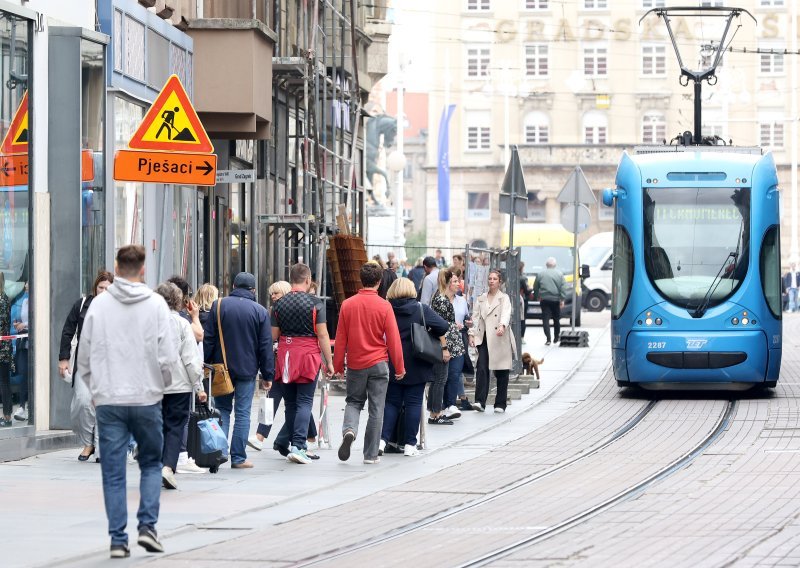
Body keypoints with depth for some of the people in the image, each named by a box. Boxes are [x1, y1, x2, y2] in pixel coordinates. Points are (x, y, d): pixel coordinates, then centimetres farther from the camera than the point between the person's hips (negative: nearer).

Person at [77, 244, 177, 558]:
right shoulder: (156, 304, -5)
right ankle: (147, 525, 2)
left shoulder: (99, 305, 0)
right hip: (147, 397, -1)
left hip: (108, 400, 1)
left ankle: (118, 539, 2)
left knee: (113, 472, 4)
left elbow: (84, 357, 4)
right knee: (151, 464, 16)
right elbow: (168, 355, -7)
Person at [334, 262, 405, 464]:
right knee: (376, 409, 5)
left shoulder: (347, 305, -2)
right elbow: (393, 339, -6)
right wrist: (399, 367, 3)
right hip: (378, 364, -2)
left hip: (355, 364, 2)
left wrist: (338, 365, 13)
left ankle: (349, 429, -12)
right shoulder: (384, 306, -9)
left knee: (353, 402, 18)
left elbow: (340, 338, 3)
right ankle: (371, 454, 7)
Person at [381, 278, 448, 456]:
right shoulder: (421, 309, -5)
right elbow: (442, 326, -10)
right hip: (416, 366, -2)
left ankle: (382, 439, -4)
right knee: (413, 403, 4)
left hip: (391, 365, 2)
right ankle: (409, 444, 3)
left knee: (391, 403, 9)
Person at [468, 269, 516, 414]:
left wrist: (502, 326, -34)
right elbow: (475, 317, 12)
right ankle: (480, 401, -16)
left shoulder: (504, 298, 3)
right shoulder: (481, 299, 15)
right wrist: (472, 334, -1)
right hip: (484, 339, 2)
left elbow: (506, 313, -14)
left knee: (501, 372, 2)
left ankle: (500, 404, 10)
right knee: (482, 368, -12)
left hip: (500, 340, -2)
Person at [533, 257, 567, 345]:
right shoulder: (559, 274, 1)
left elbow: (535, 287, 7)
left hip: (544, 299, -1)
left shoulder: (540, 274, 3)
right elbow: (563, 288, -4)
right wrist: (562, 299, -2)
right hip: (555, 299, 1)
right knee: (556, 319, 15)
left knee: (546, 320, -2)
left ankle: (548, 339, -12)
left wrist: (537, 297, 18)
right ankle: (557, 337, 25)